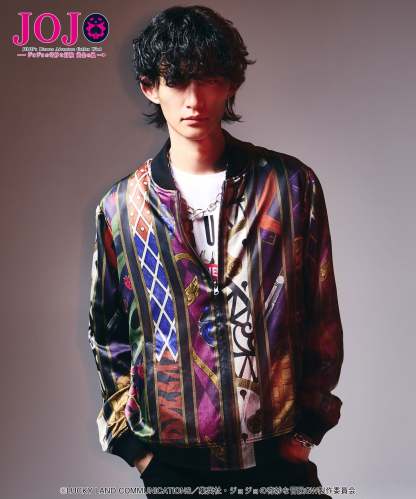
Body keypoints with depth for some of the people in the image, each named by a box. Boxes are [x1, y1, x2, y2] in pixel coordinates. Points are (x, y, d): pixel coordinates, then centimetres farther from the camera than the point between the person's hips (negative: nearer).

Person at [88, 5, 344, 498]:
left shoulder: (291, 184, -5)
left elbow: (321, 317, 0)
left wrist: (307, 425, 0)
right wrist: (133, 442, 4)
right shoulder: (121, 206, -2)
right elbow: (109, 336, 6)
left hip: (279, 454, 0)